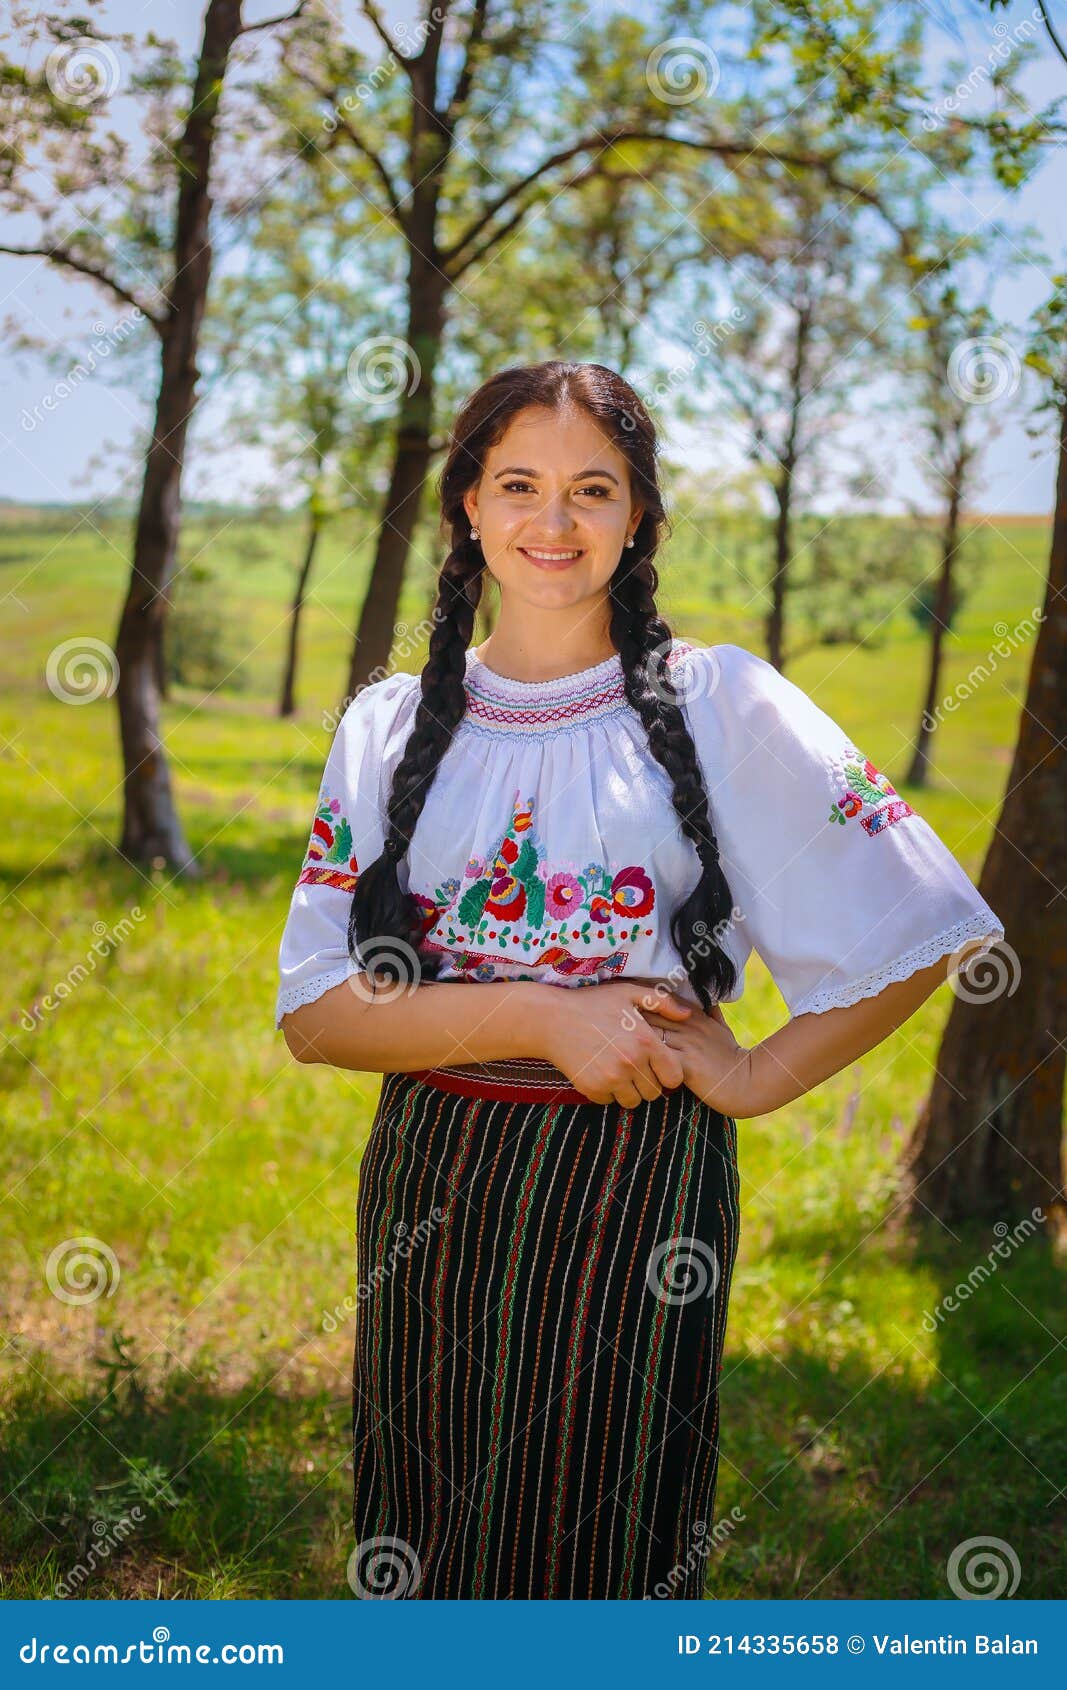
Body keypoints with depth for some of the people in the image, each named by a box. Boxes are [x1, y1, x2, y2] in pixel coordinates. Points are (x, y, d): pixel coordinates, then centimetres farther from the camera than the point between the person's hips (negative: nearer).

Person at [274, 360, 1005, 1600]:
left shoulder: (722, 705, -3)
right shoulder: (391, 727, 4)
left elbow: (921, 933, -2)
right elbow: (313, 1010, -4)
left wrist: (758, 1078, -4)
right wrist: (539, 1015, -15)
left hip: (637, 1186, -2)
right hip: (433, 1190, 3)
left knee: (605, 1538, 8)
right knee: (425, 1537, 14)